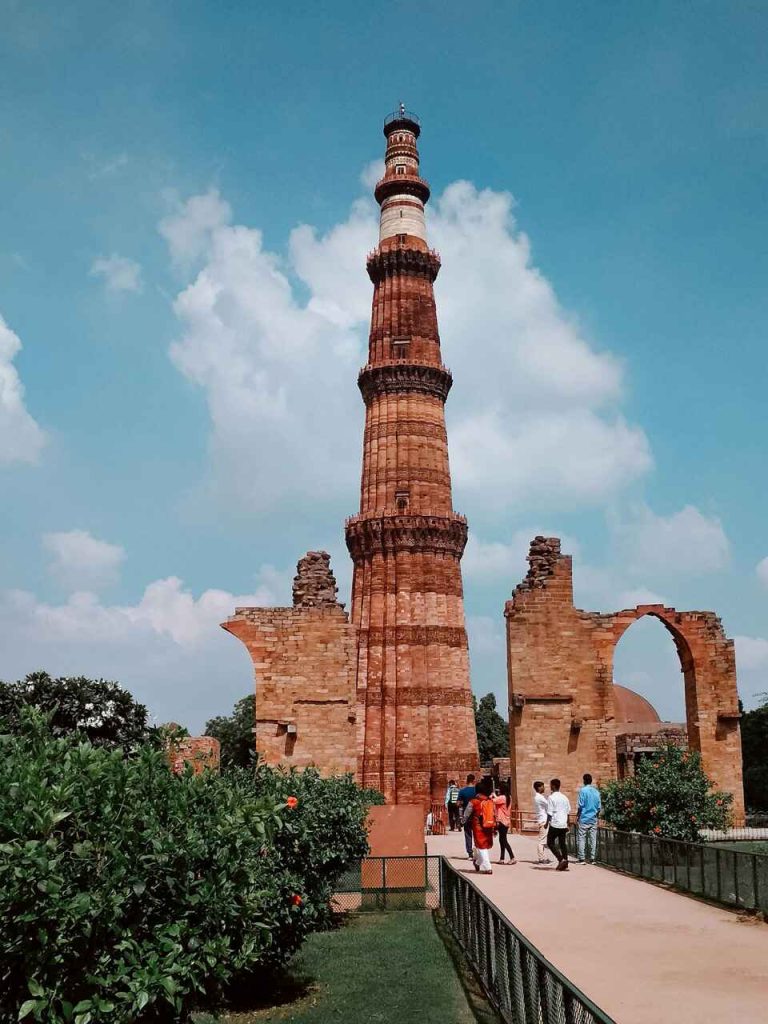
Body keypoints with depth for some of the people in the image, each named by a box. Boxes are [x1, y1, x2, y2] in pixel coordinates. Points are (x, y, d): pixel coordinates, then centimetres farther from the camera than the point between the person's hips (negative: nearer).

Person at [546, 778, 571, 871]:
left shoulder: (551, 797, -10)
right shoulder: (565, 797, 10)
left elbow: (549, 813, -12)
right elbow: (568, 812, 13)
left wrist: (547, 823, -3)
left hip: (555, 824, -6)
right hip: (563, 825, 6)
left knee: (550, 843, 5)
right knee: (562, 844, 10)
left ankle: (561, 859, -10)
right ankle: (565, 865, 6)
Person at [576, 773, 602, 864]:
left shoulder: (583, 790, -9)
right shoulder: (596, 791, 7)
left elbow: (580, 805, -11)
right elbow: (599, 807, 9)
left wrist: (577, 816, -2)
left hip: (584, 819, -5)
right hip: (593, 819, 5)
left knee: (581, 839, 0)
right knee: (593, 839, 6)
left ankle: (582, 859, -3)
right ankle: (592, 858, 7)